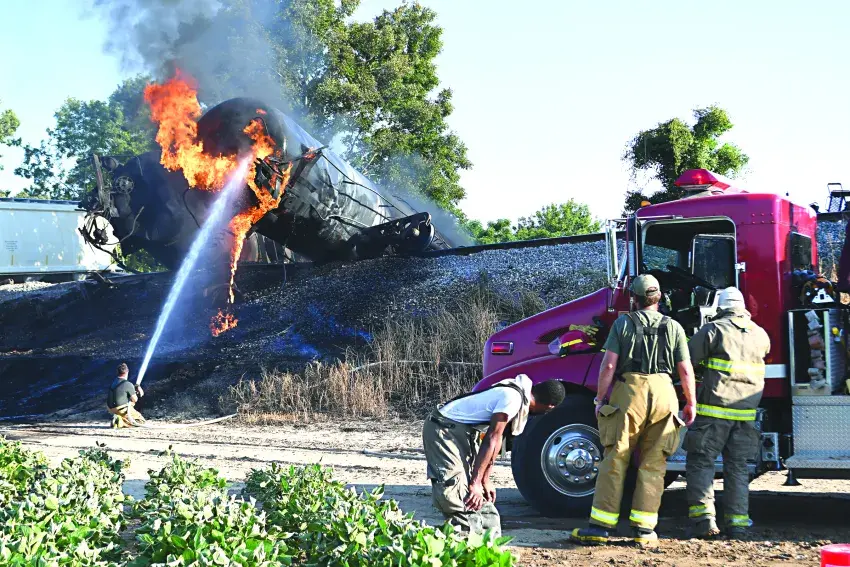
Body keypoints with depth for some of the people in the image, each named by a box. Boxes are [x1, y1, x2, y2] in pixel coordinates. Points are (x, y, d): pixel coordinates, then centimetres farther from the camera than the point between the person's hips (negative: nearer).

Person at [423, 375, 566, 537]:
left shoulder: (519, 395, 6)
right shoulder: (513, 399, -23)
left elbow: (495, 439, 9)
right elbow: (491, 439, -23)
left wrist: (484, 479, 9)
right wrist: (475, 483, -21)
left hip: (462, 431, 10)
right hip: (444, 428, -10)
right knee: (453, 491, -19)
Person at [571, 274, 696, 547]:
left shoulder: (623, 323, 4)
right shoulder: (674, 327, 8)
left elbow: (609, 365, -3)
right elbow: (686, 371, 6)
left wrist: (600, 399, 3)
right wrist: (690, 403, 15)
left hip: (629, 392, -1)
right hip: (663, 396, 2)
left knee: (615, 461, 1)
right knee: (653, 465, 6)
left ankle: (600, 526, 0)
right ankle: (643, 529, 4)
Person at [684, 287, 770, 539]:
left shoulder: (715, 329, -3)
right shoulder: (761, 335, 12)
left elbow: (686, 357, -5)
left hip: (715, 407, -5)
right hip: (746, 412, 5)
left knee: (701, 461, 2)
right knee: (737, 466, 12)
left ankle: (703, 516, -9)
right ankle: (738, 522, 9)